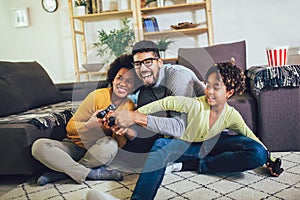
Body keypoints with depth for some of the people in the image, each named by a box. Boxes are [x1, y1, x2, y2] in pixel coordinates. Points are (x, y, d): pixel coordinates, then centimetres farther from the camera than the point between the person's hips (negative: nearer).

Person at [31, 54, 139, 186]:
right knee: (39, 146, -26)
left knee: (110, 144, -34)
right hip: (75, 147, -1)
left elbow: (121, 144, -7)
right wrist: (89, 125, -33)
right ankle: (92, 173, -25)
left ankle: (61, 172, -17)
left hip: (98, 153, 1)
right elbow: (70, 127, -11)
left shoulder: (130, 107, -3)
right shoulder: (98, 96, -13)